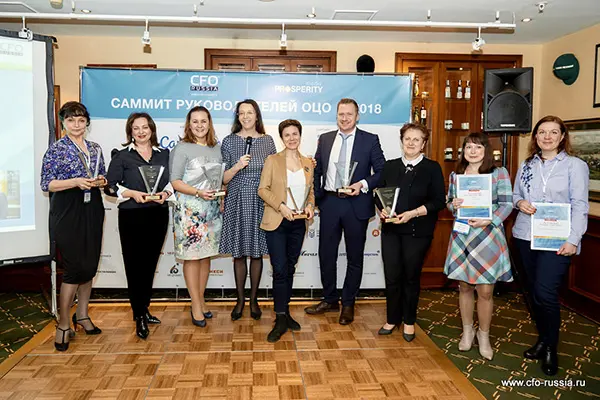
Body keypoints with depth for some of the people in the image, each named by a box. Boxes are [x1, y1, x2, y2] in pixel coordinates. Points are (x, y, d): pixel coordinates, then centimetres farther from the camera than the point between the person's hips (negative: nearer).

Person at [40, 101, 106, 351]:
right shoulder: (56, 149, -3)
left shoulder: (95, 149, 12)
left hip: (92, 211, 5)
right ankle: (63, 324, 7)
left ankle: (82, 315, 24)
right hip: (67, 213, -5)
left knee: (90, 266, 9)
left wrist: (101, 181, -2)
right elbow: (46, 184, -8)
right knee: (74, 267, -6)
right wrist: (76, 182, -20)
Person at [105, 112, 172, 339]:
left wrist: (166, 193, -7)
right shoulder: (122, 155, 0)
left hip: (158, 215, 3)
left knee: (150, 264, 11)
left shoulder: (164, 154, 9)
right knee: (135, 265, -1)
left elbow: (172, 181, 13)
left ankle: (144, 309, 28)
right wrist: (132, 193, -17)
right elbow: (110, 186, -3)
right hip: (132, 216, -3)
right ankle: (140, 317, 10)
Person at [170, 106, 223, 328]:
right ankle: (196, 306, 8)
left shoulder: (216, 148, 11)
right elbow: (175, 181, -8)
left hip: (212, 208, 5)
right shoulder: (182, 148, -4)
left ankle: (201, 300, 22)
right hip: (189, 209, -5)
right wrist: (199, 192, -19)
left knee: (206, 255, 10)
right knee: (191, 256, -1)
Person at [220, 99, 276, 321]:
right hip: (237, 202, 0)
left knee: (256, 252, 7)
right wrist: (238, 166, -17)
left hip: (260, 202, 1)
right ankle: (240, 300, 21)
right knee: (239, 253, 6)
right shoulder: (229, 141, 1)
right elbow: (223, 178, -1)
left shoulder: (267, 141, 4)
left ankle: (254, 299, 22)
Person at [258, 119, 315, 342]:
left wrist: (310, 205, -3)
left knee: (290, 269, 12)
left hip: (298, 224, 4)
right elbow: (263, 189, -6)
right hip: (277, 223, -4)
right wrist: (281, 206, -19)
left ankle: (284, 312, 25)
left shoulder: (308, 163, 10)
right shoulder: (272, 160, -1)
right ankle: (281, 319, 3)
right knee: (280, 270, -6)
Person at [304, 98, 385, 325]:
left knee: (355, 257, 8)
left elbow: (382, 171, -2)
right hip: (329, 203, 3)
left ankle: (348, 304, 24)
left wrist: (364, 184, -17)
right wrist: (316, 197, 2)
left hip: (356, 204, -3)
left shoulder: (370, 140, -1)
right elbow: (317, 170, 12)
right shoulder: (325, 139, 8)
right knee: (326, 254, 10)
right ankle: (329, 300, 28)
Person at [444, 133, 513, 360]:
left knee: (485, 290, 2)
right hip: (462, 237, 3)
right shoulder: (455, 175, 9)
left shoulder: (499, 173, -1)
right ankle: (467, 331, 28)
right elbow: (449, 203, 15)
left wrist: (490, 220, -20)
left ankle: (484, 336, 21)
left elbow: (507, 204, -5)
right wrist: (453, 205, -9)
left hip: (488, 237, -3)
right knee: (464, 287, 11)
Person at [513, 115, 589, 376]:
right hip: (525, 236, 5)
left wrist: (573, 240, -16)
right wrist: (519, 203, -7)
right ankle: (542, 339, 30)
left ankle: (550, 348, 9)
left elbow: (580, 206, -7)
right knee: (533, 290, 12)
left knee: (545, 292, -12)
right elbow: (515, 194, 17)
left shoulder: (575, 165, -2)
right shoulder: (526, 164, 12)